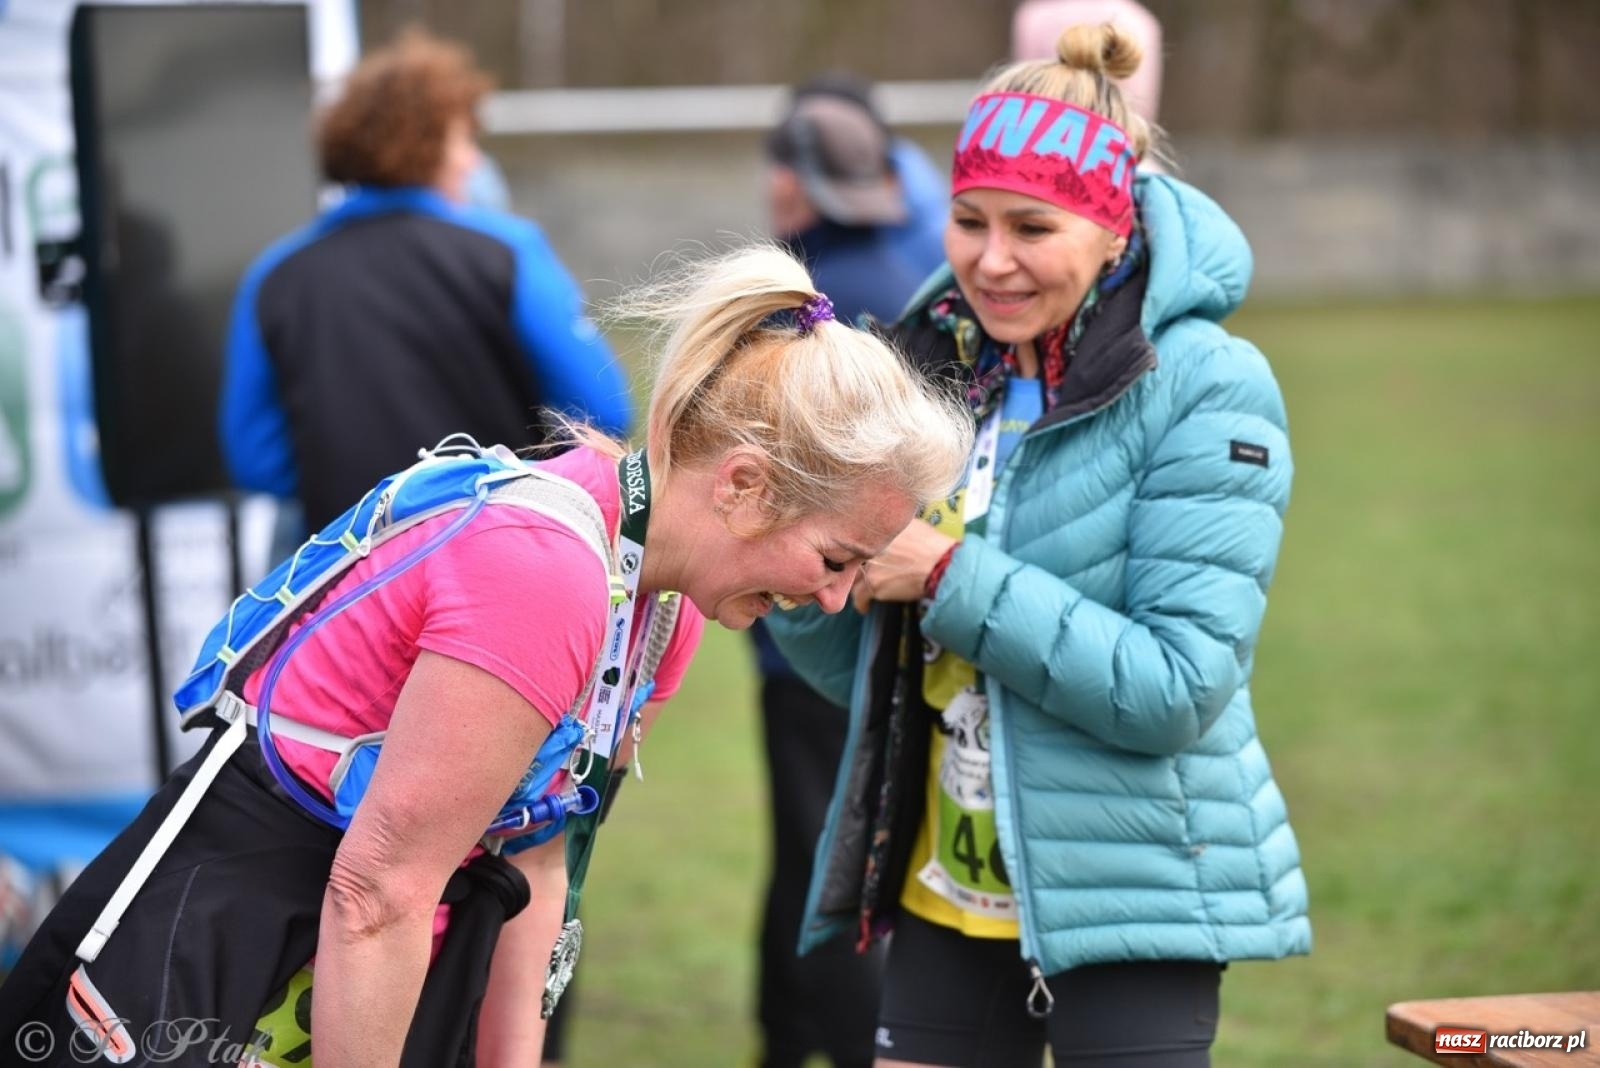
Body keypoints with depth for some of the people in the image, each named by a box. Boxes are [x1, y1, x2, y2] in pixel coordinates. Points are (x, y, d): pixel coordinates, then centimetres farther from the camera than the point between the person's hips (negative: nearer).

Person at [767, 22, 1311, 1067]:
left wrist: (953, 578, -23)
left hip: (1124, 904, -5)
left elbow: (1174, 688, -20)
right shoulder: (936, 365, 4)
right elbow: (855, 668, 9)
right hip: (945, 896, 6)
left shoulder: (1207, 389, -13)